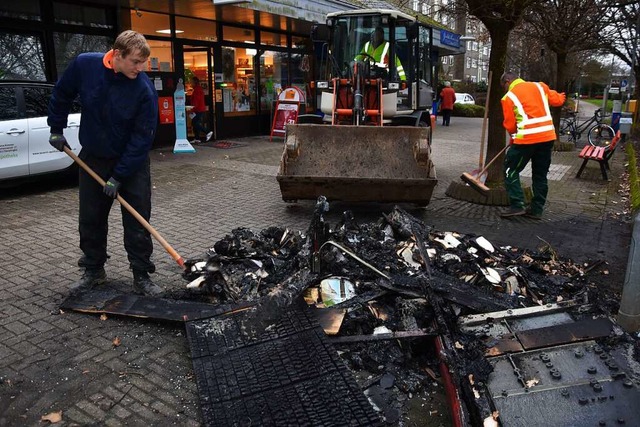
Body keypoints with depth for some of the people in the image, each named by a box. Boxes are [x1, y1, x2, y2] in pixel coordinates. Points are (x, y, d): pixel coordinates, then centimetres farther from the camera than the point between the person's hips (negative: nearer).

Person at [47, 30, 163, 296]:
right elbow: (61, 95, 7)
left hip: (132, 162, -3)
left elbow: (142, 138, -20)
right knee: (91, 219, 11)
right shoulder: (84, 65, -13)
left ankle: (141, 276, 11)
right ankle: (94, 271, 28)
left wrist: (119, 177, -19)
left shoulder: (144, 90, -22)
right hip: (93, 157, 3)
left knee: (137, 222, -2)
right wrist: (56, 129, 10)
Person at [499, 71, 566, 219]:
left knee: (511, 171, 8)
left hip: (527, 139, -5)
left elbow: (510, 125, 1)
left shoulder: (509, 97, -1)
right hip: (548, 136, 6)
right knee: (540, 175, 14)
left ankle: (517, 206, 0)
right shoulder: (540, 86, 11)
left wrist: (514, 136, 20)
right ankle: (537, 209, 18)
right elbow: (557, 100, 18)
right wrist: (561, 96, 41)